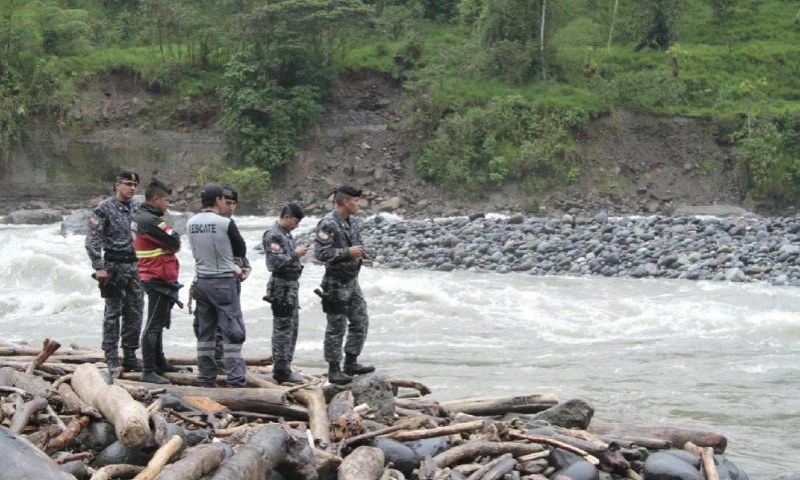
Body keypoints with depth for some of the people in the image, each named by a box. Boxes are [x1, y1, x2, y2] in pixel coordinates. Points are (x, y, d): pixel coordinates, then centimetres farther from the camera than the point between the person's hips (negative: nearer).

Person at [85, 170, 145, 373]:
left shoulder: (139, 207, 8)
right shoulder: (104, 209, -7)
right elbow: (92, 240, -11)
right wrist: (99, 267, -17)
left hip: (136, 266, 5)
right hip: (114, 266, -5)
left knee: (135, 313, 7)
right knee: (113, 313, 0)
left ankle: (130, 356, 15)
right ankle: (112, 359, 4)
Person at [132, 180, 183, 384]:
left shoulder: (140, 217, 14)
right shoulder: (150, 221, -20)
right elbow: (174, 243, -19)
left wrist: (170, 241, -3)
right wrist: (175, 236, -1)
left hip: (153, 277, 11)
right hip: (159, 279, -11)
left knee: (158, 322, 21)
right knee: (154, 324, -10)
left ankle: (159, 363, 33)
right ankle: (149, 371, -10)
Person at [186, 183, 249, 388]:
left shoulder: (191, 223, 3)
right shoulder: (225, 223, -14)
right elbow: (241, 250, -3)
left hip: (202, 281, 6)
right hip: (224, 282, -5)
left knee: (204, 331, 12)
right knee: (232, 332, -2)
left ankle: (206, 378, 16)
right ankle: (235, 380, -5)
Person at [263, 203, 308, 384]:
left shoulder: (286, 234, 15)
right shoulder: (273, 235, -15)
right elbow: (276, 262, -25)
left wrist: (298, 254, 11)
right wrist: (296, 254, -18)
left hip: (291, 285, 10)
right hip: (281, 286, -10)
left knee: (292, 327, 15)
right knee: (283, 329, -6)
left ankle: (283, 367, 23)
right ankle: (281, 371, -2)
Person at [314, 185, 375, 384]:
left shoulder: (354, 222, 10)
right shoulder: (328, 224, -18)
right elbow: (321, 253, -24)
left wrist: (361, 253, 2)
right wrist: (348, 252, -23)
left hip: (352, 280, 9)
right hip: (336, 283, -9)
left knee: (360, 322, 12)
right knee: (336, 327, -1)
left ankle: (351, 363, 23)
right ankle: (334, 370, 8)